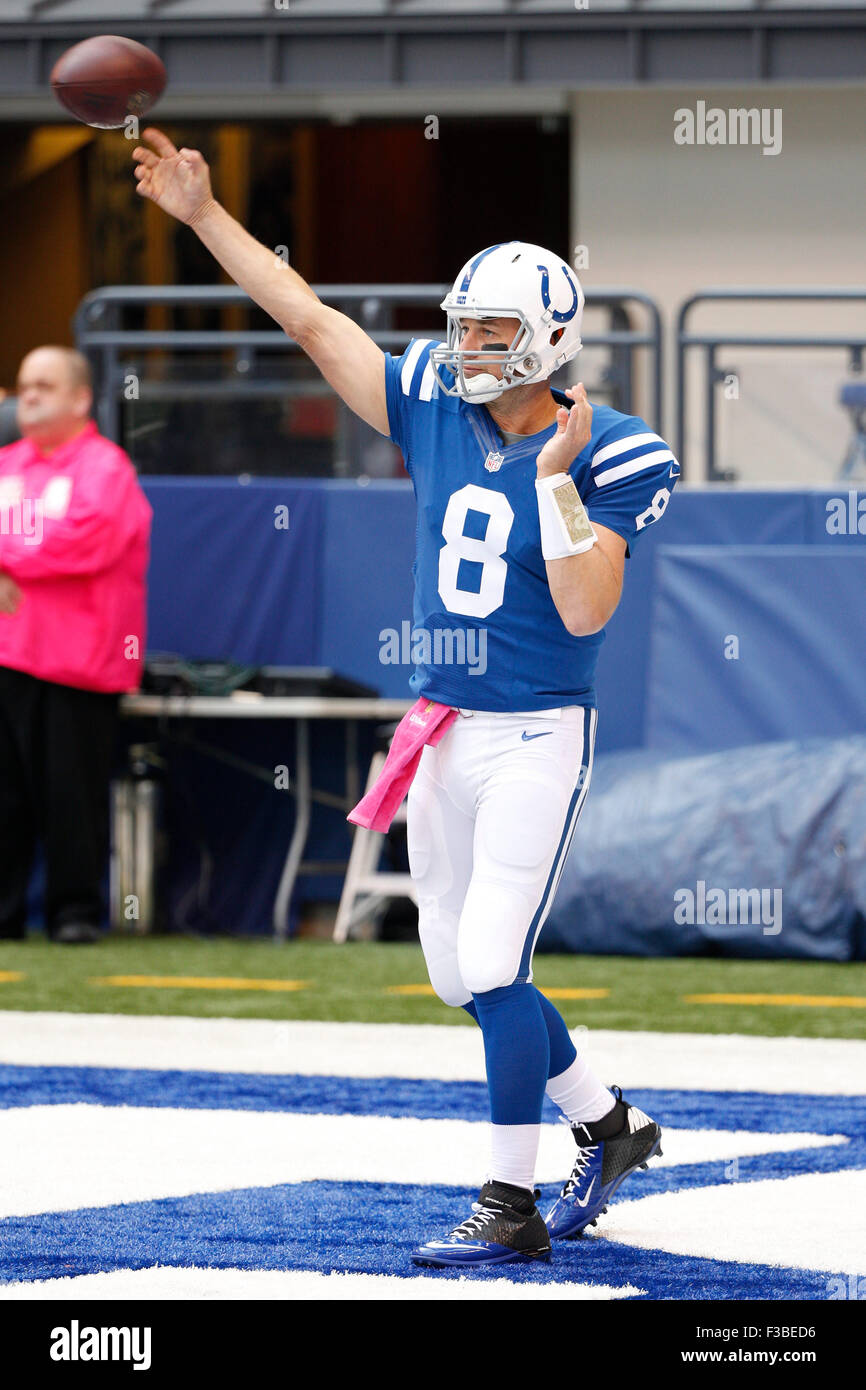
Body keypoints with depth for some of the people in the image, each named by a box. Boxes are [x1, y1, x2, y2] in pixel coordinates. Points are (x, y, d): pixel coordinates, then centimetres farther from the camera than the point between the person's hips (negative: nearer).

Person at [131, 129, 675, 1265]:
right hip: (442, 733, 7)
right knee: (462, 971, 12)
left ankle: (510, 1207, -3)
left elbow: (585, 611, -20)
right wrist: (204, 214, 4)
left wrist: (556, 478, -24)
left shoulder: (608, 455, -12)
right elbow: (311, 320, 6)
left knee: (491, 963, -12)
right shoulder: (435, 408, 3)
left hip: (539, 735, -7)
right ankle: (609, 1126, 30)